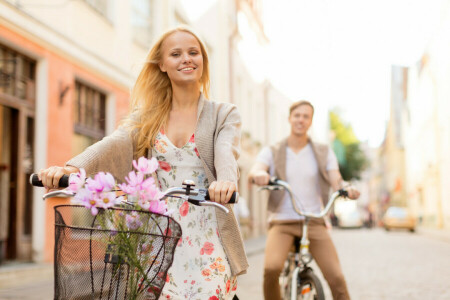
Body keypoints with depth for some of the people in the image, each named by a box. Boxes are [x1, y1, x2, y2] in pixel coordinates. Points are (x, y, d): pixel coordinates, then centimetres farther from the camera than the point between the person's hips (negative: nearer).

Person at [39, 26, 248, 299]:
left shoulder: (224, 114, 6)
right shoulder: (147, 117, 11)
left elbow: (226, 152, -15)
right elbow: (115, 144, -7)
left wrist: (226, 181, -39)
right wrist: (72, 168, -28)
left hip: (207, 239, -2)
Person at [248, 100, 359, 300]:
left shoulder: (324, 153, 12)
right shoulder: (271, 152, 8)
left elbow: (336, 180, -1)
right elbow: (253, 173, -10)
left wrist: (346, 189, -25)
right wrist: (259, 174, -35)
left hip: (314, 223, 1)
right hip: (282, 222, -1)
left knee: (336, 277, -15)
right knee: (271, 268, -28)